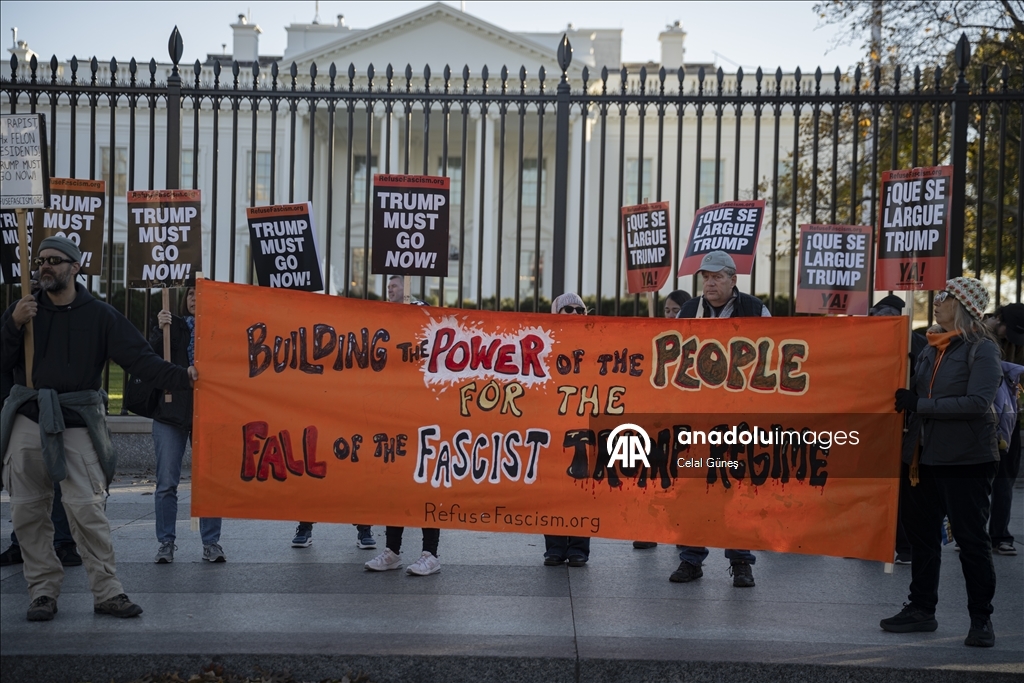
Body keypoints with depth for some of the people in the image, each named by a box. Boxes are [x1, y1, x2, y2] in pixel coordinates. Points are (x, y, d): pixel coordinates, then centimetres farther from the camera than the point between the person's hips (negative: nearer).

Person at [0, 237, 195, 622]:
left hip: (78, 422, -3)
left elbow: (139, 358, -2)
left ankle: (107, 593, -5)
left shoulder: (100, 315, 6)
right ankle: (43, 592, 12)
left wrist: (181, 377, -15)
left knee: (87, 509, -10)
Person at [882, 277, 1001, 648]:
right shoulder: (931, 349, 12)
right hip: (925, 457, 7)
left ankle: (981, 619, 9)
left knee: (972, 538, 0)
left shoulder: (982, 349, -9)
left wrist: (920, 405, -23)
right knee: (922, 535, 13)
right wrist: (902, 398, -2)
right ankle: (921, 609, 24)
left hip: (965, 460, -7)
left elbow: (978, 402, -22)